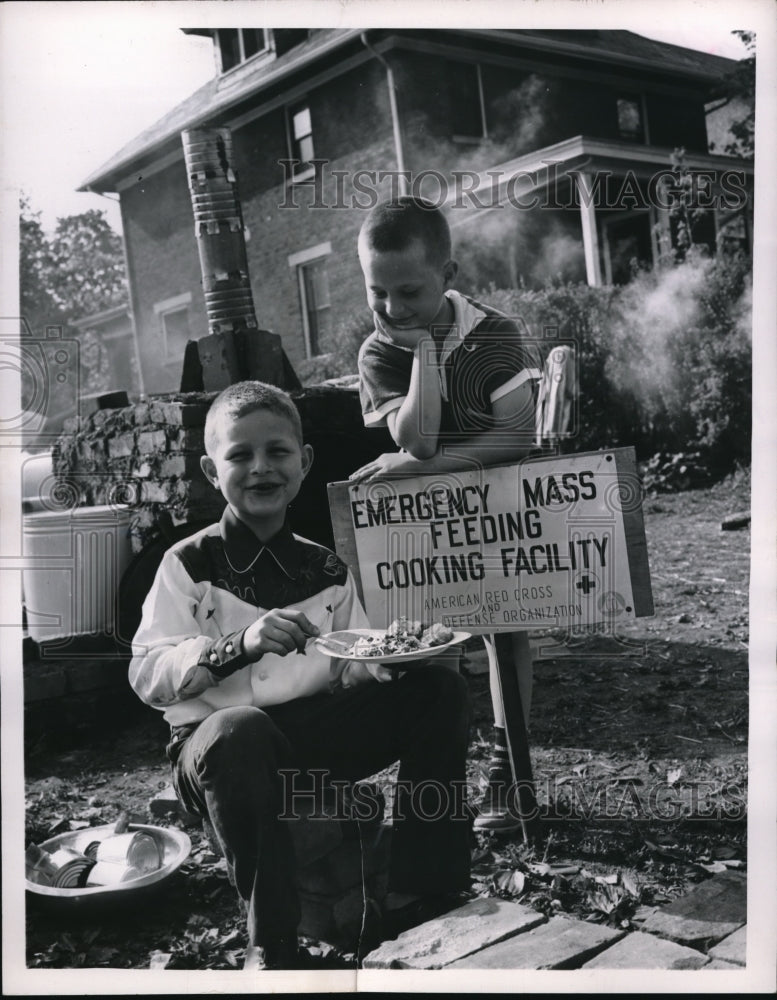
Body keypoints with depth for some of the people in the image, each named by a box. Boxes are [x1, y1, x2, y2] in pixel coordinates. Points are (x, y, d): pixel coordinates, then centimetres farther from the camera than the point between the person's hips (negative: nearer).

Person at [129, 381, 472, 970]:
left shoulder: (327, 569, 9)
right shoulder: (190, 564, -4)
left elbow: (351, 671, 10)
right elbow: (148, 675, -12)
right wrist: (238, 645, -28)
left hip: (315, 732, 5)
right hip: (219, 743, -4)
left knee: (438, 689, -8)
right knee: (241, 728, -40)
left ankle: (420, 885, -3)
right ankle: (271, 943, -23)